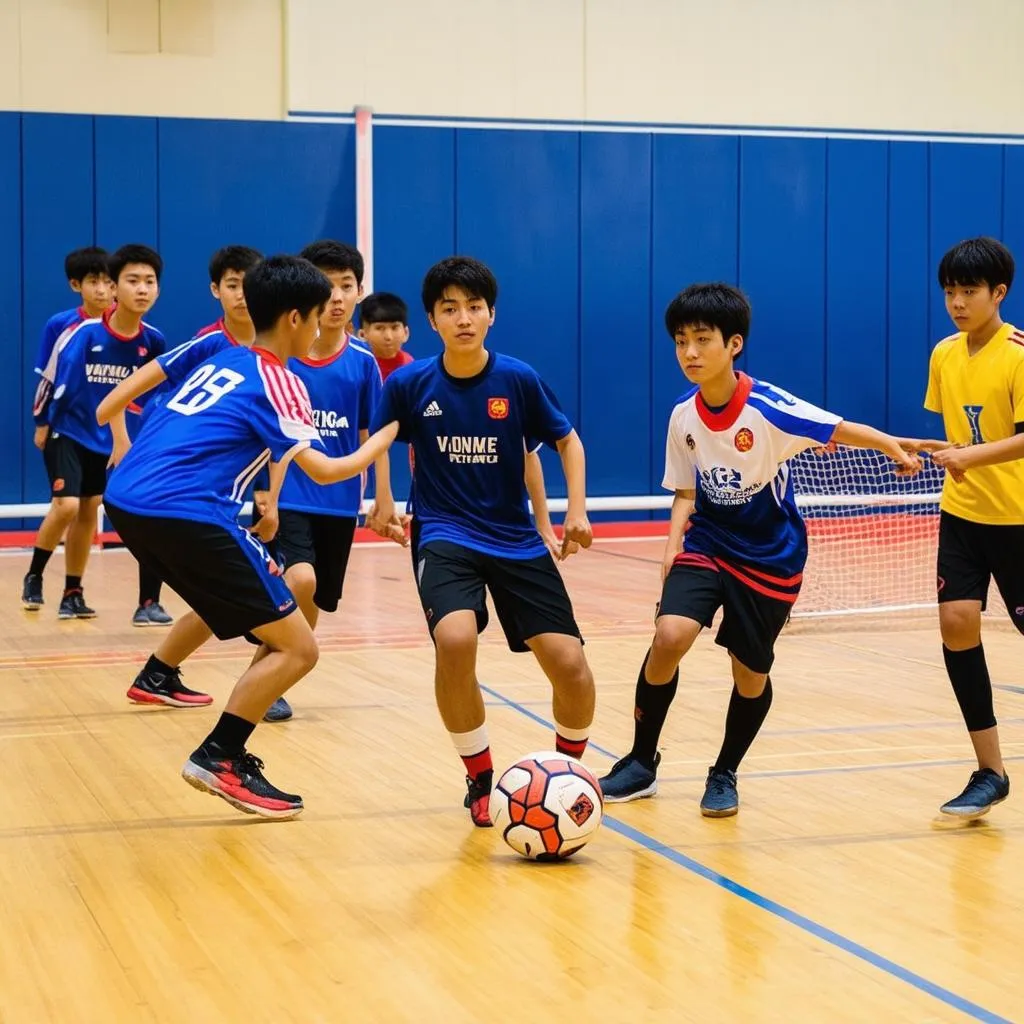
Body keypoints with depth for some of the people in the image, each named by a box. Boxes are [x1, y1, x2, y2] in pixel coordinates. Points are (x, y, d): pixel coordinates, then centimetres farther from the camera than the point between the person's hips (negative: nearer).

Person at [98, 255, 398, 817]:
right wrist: (387, 435, 13)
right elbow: (325, 470, -2)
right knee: (297, 648, -2)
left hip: (126, 501, 9)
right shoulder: (276, 381, 0)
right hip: (183, 514, -9)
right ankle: (219, 759, -8)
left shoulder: (221, 358, 21)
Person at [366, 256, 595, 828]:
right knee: (455, 639, -30)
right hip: (445, 537, -1)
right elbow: (379, 440, 14)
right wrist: (383, 502, 5)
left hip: (517, 540, 1)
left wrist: (577, 510, -3)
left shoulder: (518, 379, -7)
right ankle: (481, 779, -6)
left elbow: (568, 440, 7)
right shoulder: (409, 384, -6)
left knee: (570, 664, -10)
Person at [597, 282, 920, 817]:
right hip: (707, 545, 3)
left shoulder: (769, 407, -21)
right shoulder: (683, 417, -6)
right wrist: (673, 544, -10)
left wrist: (897, 449, -23)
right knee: (669, 636, -19)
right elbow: (686, 492, 4)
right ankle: (641, 763, -1)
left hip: (770, 556, -2)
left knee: (751, 672, 4)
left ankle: (725, 774, 31)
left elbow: (843, 430, -14)